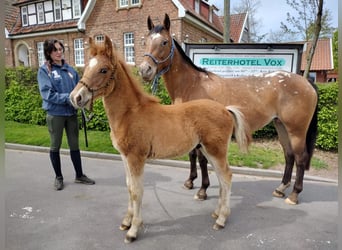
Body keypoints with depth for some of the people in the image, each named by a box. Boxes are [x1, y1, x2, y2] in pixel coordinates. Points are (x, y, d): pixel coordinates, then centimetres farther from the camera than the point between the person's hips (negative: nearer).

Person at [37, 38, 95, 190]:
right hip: (55, 113, -3)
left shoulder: (70, 69, 7)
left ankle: (79, 175, 25)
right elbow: (47, 93, -16)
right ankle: (58, 177, 26)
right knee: (55, 146, 10)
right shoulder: (44, 70, -6)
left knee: (74, 145, 12)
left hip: (72, 112, 4)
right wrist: (68, 98, -24)